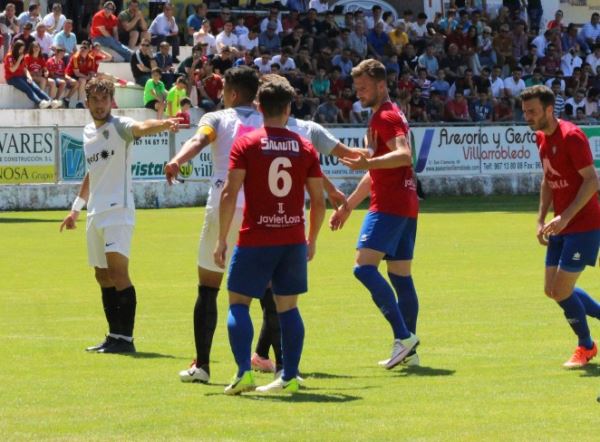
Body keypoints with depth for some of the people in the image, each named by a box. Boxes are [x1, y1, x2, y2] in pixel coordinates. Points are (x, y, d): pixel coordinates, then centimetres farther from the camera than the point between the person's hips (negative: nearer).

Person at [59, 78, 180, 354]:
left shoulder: (119, 126, -7)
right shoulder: (88, 132, 15)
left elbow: (141, 128, -30)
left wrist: (164, 124, -52)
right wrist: (76, 208, 32)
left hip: (118, 209, -8)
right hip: (96, 213, 8)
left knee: (118, 271, -17)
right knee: (103, 276, 10)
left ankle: (126, 338, -18)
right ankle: (115, 336, 17)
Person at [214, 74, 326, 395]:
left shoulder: (245, 143, -4)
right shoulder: (305, 147, 4)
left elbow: (230, 193, -10)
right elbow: (318, 200, 6)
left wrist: (222, 239, -4)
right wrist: (312, 240, 19)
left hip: (255, 240, -3)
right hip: (293, 240, 3)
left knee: (238, 304, 6)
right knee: (288, 307, 11)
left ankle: (244, 372, -8)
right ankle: (289, 377, 8)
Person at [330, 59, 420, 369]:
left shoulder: (386, 117, -8)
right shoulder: (386, 116, 24)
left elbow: (404, 155, -26)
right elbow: (376, 174, 32)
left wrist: (368, 162, -38)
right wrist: (347, 206, 33)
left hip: (390, 205, -11)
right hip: (405, 205, 11)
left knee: (364, 266, -17)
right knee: (400, 275, 10)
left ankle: (403, 336, -23)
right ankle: (409, 351, 11)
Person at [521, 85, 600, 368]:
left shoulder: (571, 136, -19)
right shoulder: (541, 138, 8)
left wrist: (565, 217, -25)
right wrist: (541, 219, 12)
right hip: (562, 226, 9)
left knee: (562, 291, -7)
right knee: (552, 290, 9)